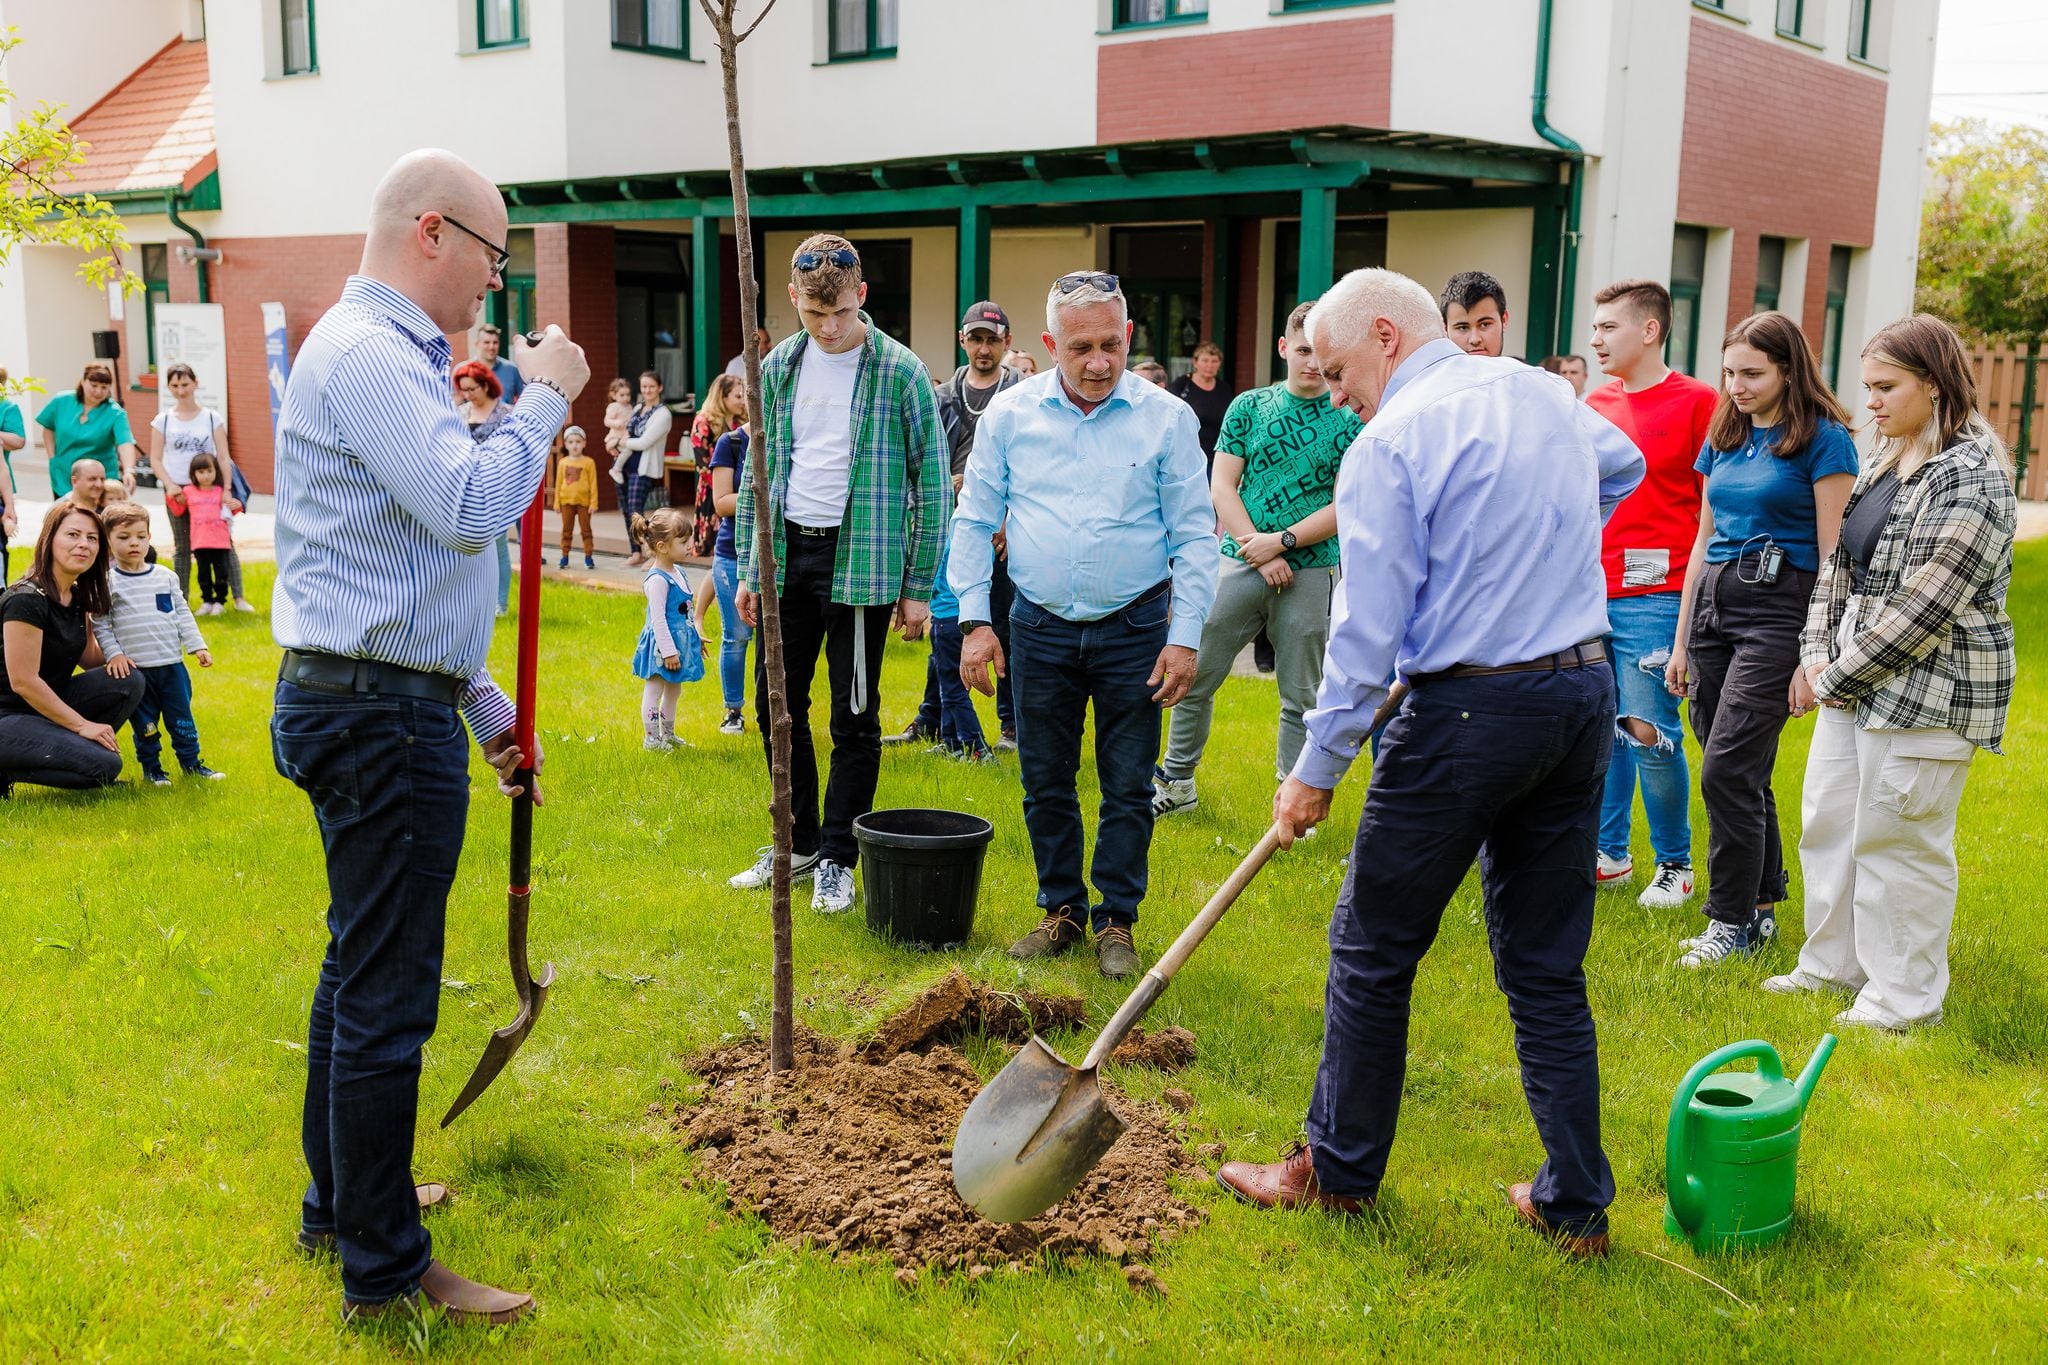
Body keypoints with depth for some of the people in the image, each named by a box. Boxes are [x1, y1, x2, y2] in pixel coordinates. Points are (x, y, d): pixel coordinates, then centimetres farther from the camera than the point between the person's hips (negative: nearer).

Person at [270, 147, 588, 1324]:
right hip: (382, 713, -11)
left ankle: (342, 1202, 36)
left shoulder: (391, 354, 20)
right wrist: (545, 397, -12)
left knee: (362, 968, 20)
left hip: (380, 702, 11)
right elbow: (473, 507, -28)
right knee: (387, 995, -3)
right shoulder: (365, 353, -15)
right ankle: (384, 1270, 8)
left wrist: (484, 702, 23)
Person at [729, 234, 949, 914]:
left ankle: (837, 858, 15)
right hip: (787, 557, 5)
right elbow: (759, 474, 14)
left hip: (860, 564, -5)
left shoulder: (901, 371, -7)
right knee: (776, 704, 10)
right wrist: (748, 570, 10)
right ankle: (798, 842, 26)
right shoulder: (778, 367, 7)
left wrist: (919, 587, -6)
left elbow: (931, 483, -5)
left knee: (855, 717, 2)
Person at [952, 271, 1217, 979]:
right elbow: (974, 521, 5)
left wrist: (1184, 637, -7)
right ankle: (1061, 910, 26)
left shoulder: (1167, 417, -5)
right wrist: (974, 620, -2)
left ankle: (1116, 921, 20)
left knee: (1128, 788, 5)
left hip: (1134, 629, -2)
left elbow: (1194, 536, -2)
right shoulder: (1010, 413, -1)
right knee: (1045, 784, 10)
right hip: (1040, 628, 2)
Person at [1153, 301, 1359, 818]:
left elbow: (1344, 507, -5)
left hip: (1311, 569, -2)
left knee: (1301, 696, 7)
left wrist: (1281, 541, -15)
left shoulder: (1350, 421, 0)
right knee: (1194, 675, 5)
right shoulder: (1249, 406, 5)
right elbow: (1222, 486, 1)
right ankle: (1177, 781, 22)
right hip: (1239, 562, 2)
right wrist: (1260, 553, -10)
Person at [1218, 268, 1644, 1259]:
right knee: (1547, 967, 14)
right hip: (1585, 697, 7)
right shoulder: (1548, 395, 11)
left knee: (1373, 951, 9)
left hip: (1468, 712, -7)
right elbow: (1624, 468, 35)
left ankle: (1339, 1171, 23)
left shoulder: (1390, 444, -11)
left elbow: (1369, 630, -14)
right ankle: (1575, 1205, 20)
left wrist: (1316, 768, -7)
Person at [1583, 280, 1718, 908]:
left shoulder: (1697, 402, -5)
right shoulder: (1595, 404, 13)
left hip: (1653, 597, -6)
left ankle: (1676, 866, 12)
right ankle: (1609, 853, 23)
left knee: (1649, 732, -3)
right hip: (1591, 594, 6)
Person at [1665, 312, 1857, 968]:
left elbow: (1833, 558, -9)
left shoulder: (1824, 441, -6)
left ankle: (1732, 922, 1)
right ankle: (1764, 904, 23)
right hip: (1713, 602, 7)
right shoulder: (1724, 438, 13)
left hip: (1779, 608, -6)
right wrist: (1682, 641, 16)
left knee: (1727, 769, -11)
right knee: (1743, 773, 10)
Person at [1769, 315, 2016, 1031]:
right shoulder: (1887, 460, 13)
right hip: (1855, 678, 9)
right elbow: (1840, 562, 15)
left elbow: (1924, 607, -21)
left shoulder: (1969, 476, -17)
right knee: (1828, 820, 16)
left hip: (1925, 689, -9)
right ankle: (1833, 964, 31)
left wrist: (1838, 677, -14)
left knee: (1897, 839, 0)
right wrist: (1818, 654, 2)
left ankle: (1905, 997, 14)